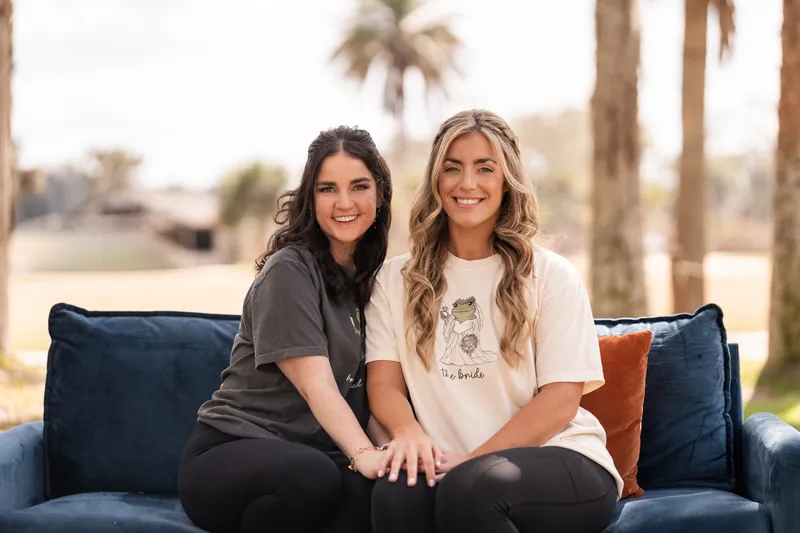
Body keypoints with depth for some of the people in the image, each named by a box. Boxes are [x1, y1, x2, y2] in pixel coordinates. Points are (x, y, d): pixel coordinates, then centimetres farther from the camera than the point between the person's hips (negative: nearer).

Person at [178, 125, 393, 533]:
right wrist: (363, 454, -35)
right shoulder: (289, 270, -8)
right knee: (314, 476, -39)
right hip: (228, 451, -5)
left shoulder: (368, 275, 14)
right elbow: (316, 385, -19)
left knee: (375, 490, -31)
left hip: (313, 451, 5)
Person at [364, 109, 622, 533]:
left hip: (563, 463, -1)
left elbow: (561, 399, -3)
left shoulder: (551, 276, 4)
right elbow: (383, 379, 2)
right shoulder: (396, 279, 12)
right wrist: (408, 431, -21)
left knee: (470, 487, -34)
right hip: (454, 465, 1)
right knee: (396, 491, -33)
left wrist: (472, 459, -15)